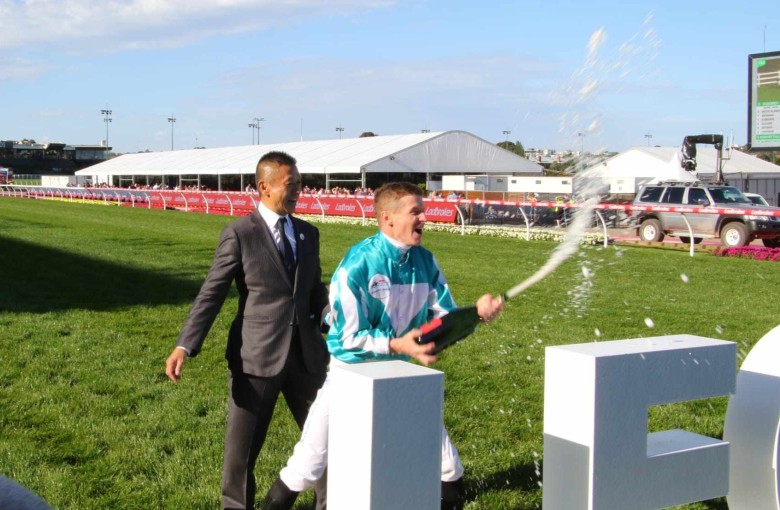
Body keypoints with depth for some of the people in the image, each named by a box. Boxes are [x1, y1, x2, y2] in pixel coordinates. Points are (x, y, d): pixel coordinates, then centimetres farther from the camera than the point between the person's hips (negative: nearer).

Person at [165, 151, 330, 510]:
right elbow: (211, 294, -9)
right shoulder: (239, 234, -6)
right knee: (242, 444, 8)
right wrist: (184, 346, -18)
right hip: (257, 356, -4)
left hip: (306, 353, 5)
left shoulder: (308, 233, 10)